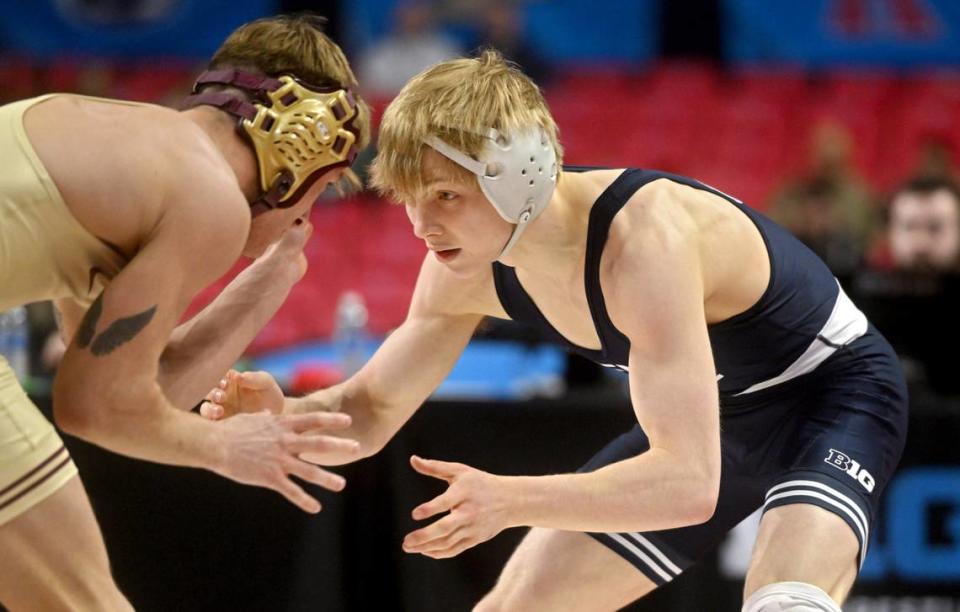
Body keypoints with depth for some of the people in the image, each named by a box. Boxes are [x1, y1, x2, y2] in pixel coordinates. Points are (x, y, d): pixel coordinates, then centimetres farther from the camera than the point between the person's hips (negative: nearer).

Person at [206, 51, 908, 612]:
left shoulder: (642, 240, -37)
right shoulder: (467, 267, -13)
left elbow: (688, 482, -43)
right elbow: (372, 408, 1)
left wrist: (510, 500, -55)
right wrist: (288, 414, -22)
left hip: (833, 391, -8)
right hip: (710, 413, 8)